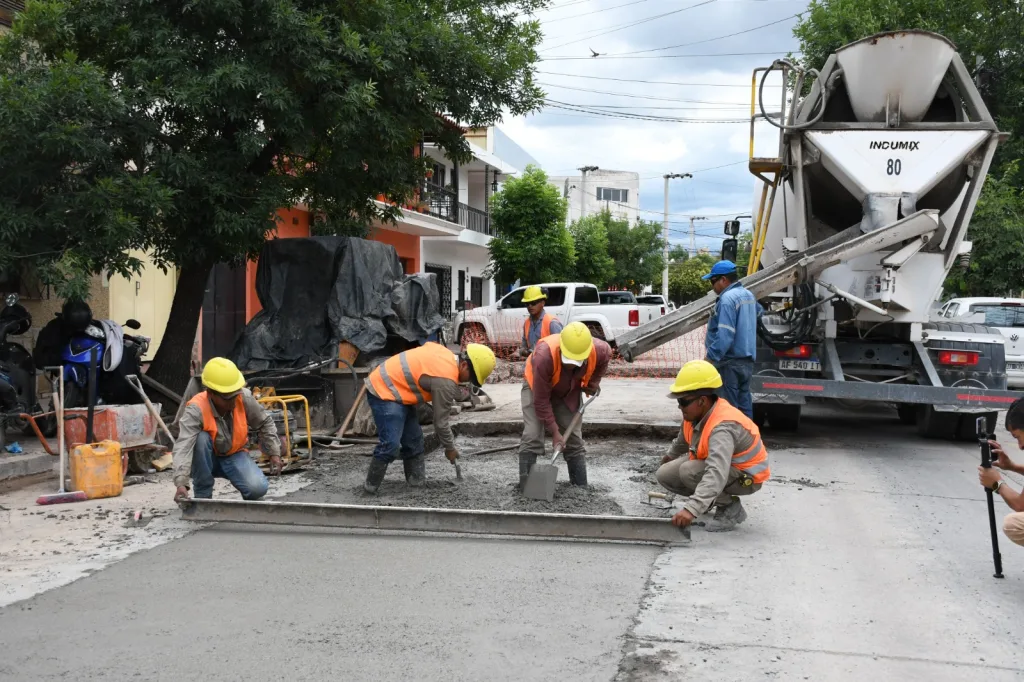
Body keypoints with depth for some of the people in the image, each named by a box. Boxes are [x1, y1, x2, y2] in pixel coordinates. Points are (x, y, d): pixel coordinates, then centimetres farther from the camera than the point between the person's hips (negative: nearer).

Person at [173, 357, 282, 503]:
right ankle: (203, 496, -17)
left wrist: (274, 453, -4)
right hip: (207, 460, -1)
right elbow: (183, 446, -42)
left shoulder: (244, 398, -20)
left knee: (258, 488, -27)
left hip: (235, 455, 1)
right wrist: (181, 484, -54)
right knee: (201, 438, -36)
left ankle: (247, 495, 13)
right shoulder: (195, 410, -30)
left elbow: (265, 423, -1)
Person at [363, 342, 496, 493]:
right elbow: (441, 421, -16)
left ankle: (417, 482, 17)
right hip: (383, 392, -11)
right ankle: (371, 486, -7)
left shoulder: (444, 354, 2)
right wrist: (450, 448, -2)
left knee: (413, 441, 11)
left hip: (392, 386, 11)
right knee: (390, 445, -19)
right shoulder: (446, 380, -24)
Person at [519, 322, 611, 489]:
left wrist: (593, 383, -5)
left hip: (569, 393, 4)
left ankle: (581, 487, 12)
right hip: (537, 388, -4)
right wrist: (554, 432, -27)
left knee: (574, 438, 4)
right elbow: (541, 400, -32)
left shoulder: (599, 350, -31)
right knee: (532, 438, -15)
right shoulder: (544, 356, -43)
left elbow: (607, 354, -1)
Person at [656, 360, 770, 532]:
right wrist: (671, 455, 36)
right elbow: (684, 439, 16)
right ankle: (710, 499, 17)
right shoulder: (696, 413, -11)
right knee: (664, 474, -3)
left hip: (745, 477, -9)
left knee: (689, 471, -31)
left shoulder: (722, 428, -37)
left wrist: (691, 508, -61)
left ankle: (730, 508, -10)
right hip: (715, 463, 9)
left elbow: (716, 475, -51)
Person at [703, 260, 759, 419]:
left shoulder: (727, 299, -18)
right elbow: (759, 311, 36)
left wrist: (710, 357, -25)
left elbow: (724, 335, -26)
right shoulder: (748, 295, 13)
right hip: (747, 359, 9)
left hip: (730, 362, -9)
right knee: (744, 403, 12)